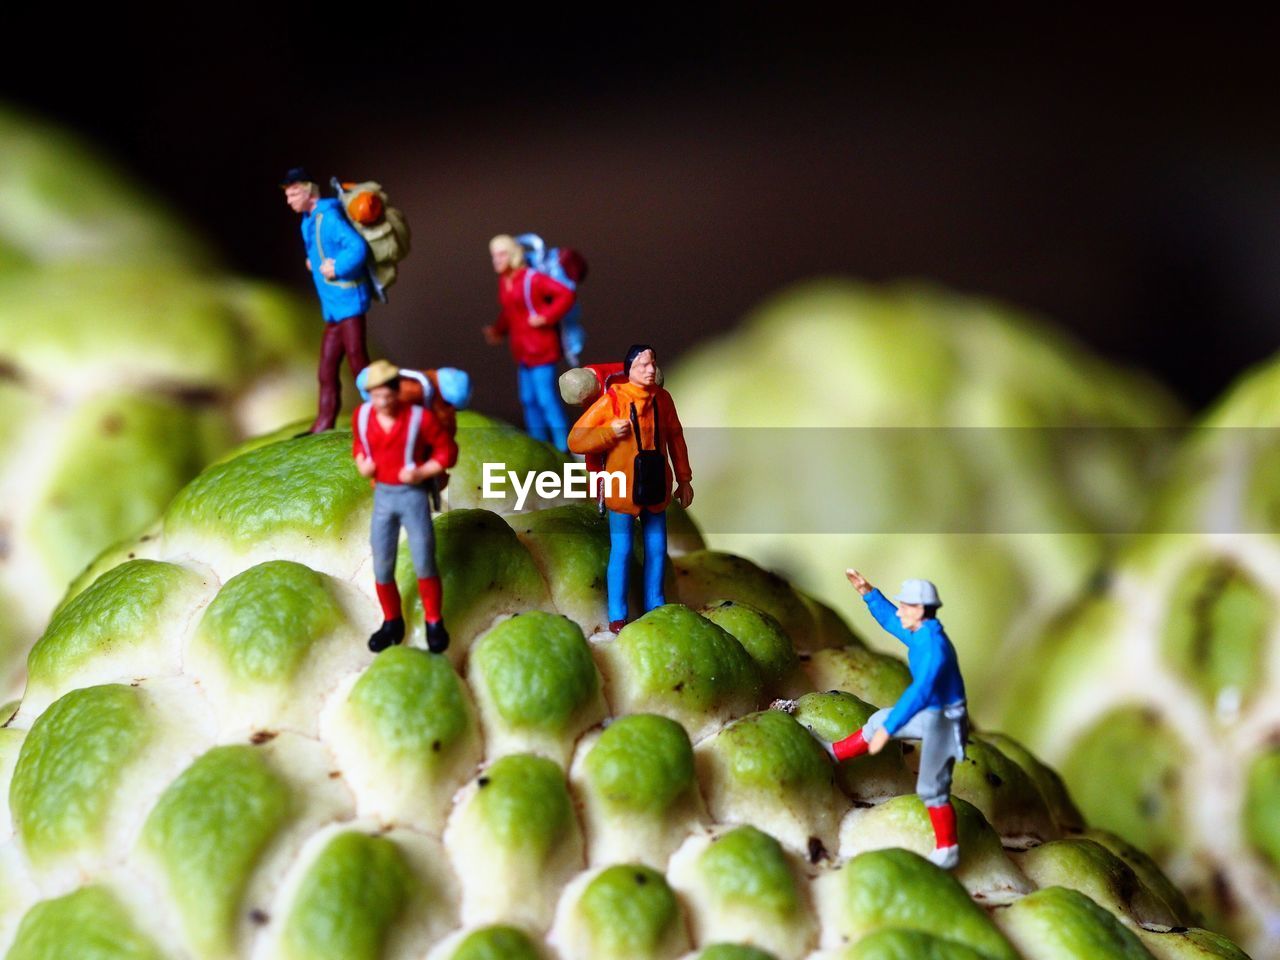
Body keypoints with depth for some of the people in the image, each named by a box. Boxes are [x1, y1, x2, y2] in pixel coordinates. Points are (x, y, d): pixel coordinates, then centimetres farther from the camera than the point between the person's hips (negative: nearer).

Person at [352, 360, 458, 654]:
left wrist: (422, 473, -19)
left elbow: (448, 450, -7)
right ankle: (392, 623, 26)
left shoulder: (420, 417, -17)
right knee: (382, 567, 6)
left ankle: (434, 624, 18)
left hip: (414, 495, -3)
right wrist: (361, 464, -4)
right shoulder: (361, 415, -5)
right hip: (382, 496, 3)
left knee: (424, 564, -1)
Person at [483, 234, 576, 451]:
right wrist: (498, 330, 8)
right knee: (528, 400, 13)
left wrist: (546, 317, -19)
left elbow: (567, 294, -19)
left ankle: (562, 448, -6)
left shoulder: (532, 279, -14)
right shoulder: (504, 282, 11)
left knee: (546, 398, -11)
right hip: (523, 352, 9)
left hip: (540, 350, -9)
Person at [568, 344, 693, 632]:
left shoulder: (662, 398, -1)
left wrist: (684, 479, 12)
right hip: (624, 488, -4)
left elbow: (675, 438, 11)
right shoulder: (611, 401, -13)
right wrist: (610, 432, -22)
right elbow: (576, 440, -10)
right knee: (621, 552, 1)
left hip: (656, 486, 4)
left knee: (656, 549, 12)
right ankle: (617, 616, 12)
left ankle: (655, 607, 28)